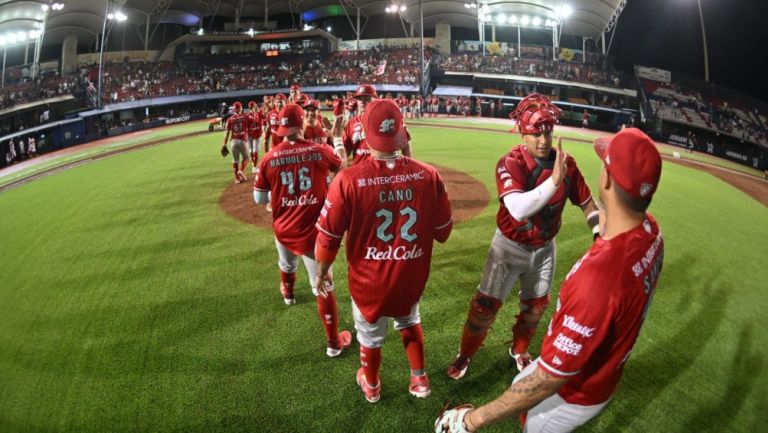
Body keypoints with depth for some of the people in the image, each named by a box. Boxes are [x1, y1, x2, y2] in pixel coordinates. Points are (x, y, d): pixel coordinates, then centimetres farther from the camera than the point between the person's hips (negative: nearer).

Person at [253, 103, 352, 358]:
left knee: (287, 265, 35)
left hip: (283, 229, 3)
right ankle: (334, 343, 11)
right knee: (322, 286, 3)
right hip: (312, 231, -3)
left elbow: (259, 199, 0)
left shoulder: (269, 158, -8)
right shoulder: (320, 152, -11)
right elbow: (342, 166, 13)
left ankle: (288, 293, 66)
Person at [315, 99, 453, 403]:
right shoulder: (428, 175, -18)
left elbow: (328, 236, -15)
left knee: (370, 333, 26)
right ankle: (419, 379, 48)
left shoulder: (349, 179, -25)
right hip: (411, 277, 2)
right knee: (409, 321, 33)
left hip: (369, 281, -1)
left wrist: (322, 271, 4)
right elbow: (443, 232, -6)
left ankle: (371, 386, 52)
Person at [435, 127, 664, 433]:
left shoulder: (600, 274, -42)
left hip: (575, 393, -7)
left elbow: (549, 379, -34)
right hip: (603, 370, 7)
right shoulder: (651, 231, -16)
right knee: (519, 386, 29)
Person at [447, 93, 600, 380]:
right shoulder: (510, 163, -26)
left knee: (536, 304, 20)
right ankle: (465, 355, 28)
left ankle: (519, 351, 48)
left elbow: (586, 202, -1)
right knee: (486, 304, 2)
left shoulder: (566, 163, -11)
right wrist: (554, 181, -50)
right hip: (510, 246, -4)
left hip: (544, 248, 5)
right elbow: (518, 209, -42)